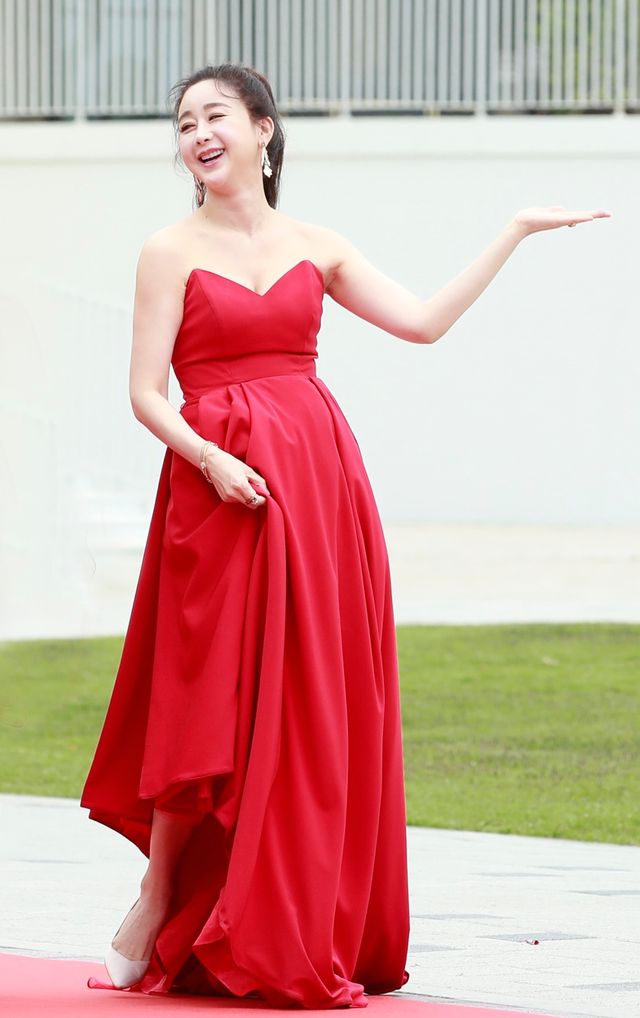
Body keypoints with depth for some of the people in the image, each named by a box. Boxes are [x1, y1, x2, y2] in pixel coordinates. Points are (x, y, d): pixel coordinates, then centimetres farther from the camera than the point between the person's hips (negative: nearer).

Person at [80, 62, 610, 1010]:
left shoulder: (315, 247, 12)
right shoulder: (172, 252, 1)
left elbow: (424, 321, 9)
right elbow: (146, 392, -3)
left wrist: (516, 231, 10)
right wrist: (211, 459, -19)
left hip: (321, 478, 4)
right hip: (221, 486, -4)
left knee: (319, 709, 3)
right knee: (214, 704, -5)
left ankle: (302, 935, 9)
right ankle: (157, 910, 9)